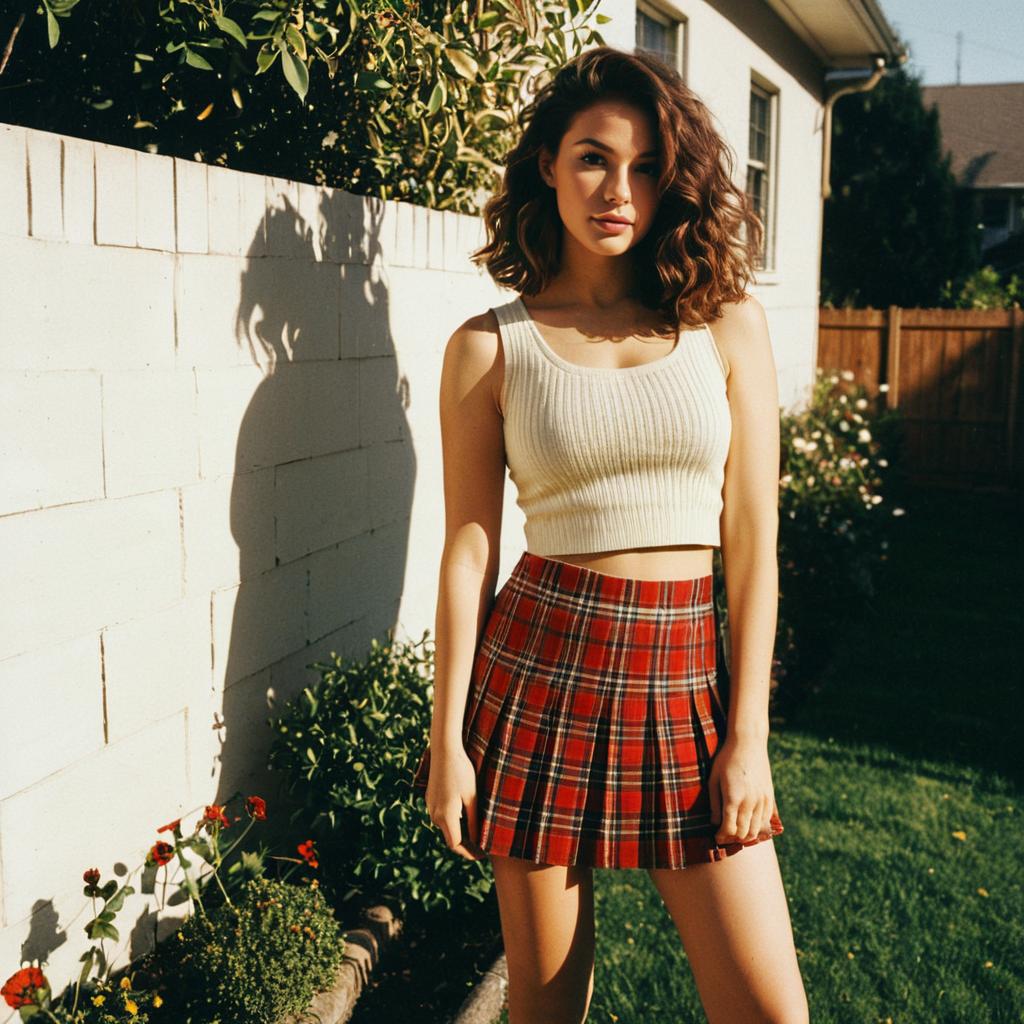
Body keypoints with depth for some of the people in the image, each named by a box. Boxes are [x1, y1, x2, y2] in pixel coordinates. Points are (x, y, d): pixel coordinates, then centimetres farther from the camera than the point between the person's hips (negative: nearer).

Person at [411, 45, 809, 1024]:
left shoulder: (727, 323, 3)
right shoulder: (489, 347, 0)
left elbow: (752, 540, 1)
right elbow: (468, 547, 1)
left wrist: (747, 734, -2)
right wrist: (447, 739, -1)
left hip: (686, 670, 1)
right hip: (538, 662, -1)